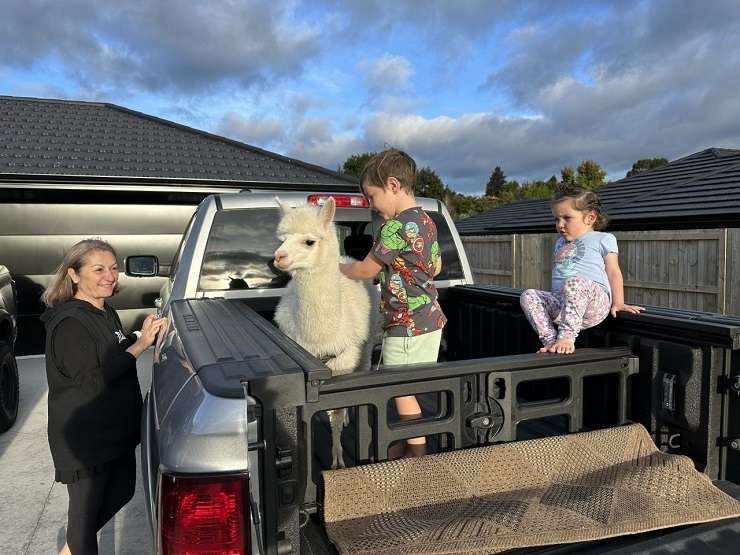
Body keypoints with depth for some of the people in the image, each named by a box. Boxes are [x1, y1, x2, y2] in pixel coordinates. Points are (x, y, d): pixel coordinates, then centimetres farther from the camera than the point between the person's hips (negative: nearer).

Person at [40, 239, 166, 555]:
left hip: (117, 430, 9)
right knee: (87, 507, 8)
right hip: (85, 438, -9)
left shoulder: (105, 312, 7)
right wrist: (141, 344, -26)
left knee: (121, 493, 21)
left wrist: (140, 335, 0)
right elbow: (93, 379, -25)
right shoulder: (69, 323, -21)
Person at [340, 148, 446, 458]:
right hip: (429, 319, 9)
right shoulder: (426, 221, 8)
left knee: (403, 392, 3)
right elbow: (435, 266, 19)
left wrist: (334, 267, 7)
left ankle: (418, 455, 15)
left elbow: (365, 271, -10)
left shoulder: (396, 227, -19)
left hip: (407, 326, -9)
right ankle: (408, 448, 33)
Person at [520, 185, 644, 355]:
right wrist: (553, 298, 22)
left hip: (595, 301, -6)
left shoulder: (602, 239, 11)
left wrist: (618, 303, 0)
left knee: (574, 282, -39)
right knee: (528, 295, -17)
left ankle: (567, 337, -37)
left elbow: (613, 272, 6)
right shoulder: (560, 243, 30)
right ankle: (550, 340, -24)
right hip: (561, 301, 6)